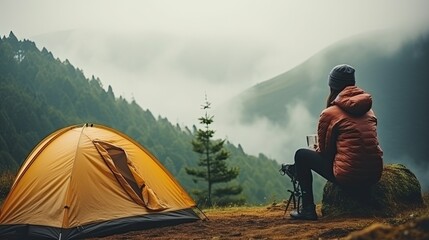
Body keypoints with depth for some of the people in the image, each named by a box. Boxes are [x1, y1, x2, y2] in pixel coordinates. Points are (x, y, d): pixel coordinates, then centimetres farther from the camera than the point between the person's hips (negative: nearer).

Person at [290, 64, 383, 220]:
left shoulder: (329, 113, -6)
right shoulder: (368, 109, 12)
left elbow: (324, 150, 2)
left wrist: (318, 149, 27)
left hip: (349, 177, -6)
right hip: (375, 174, 7)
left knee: (301, 155, 13)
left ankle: (308, 209, 10)